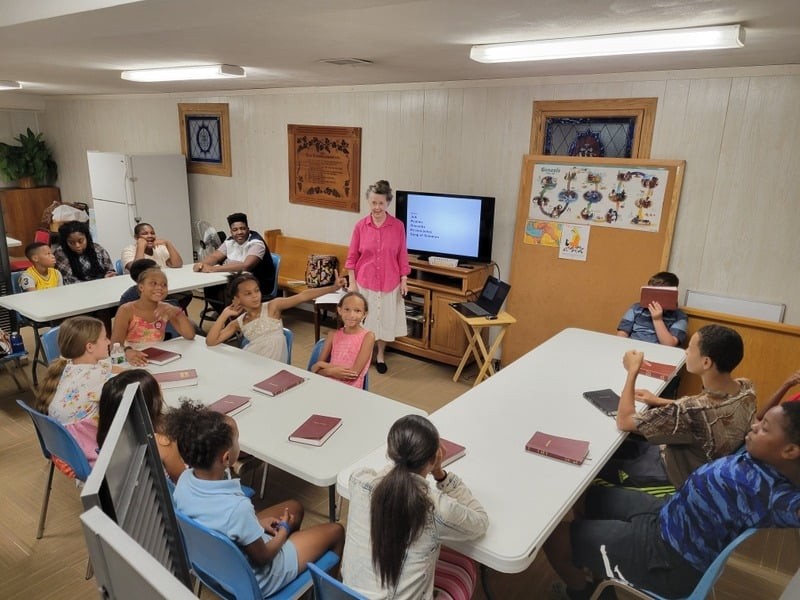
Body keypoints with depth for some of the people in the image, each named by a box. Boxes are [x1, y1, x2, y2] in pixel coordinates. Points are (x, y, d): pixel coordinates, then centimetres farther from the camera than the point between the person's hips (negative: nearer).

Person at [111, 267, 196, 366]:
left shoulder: (166, 309, 2)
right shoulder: (126, 310, -8)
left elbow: (190, 336, -3)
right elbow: (115, 345, -15)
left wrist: (178, 312, -16)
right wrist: (127, 351, -36)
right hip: (134, 363, -4)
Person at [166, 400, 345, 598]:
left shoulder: (185, 480, -19)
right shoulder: (237, 507, -41)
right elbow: (262, 557, -22)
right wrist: (284, 530, -4)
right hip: (252, 579, -6)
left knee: (294, 507, 22)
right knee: (335, 531, 10)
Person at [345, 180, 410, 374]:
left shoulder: (398, 226, -6)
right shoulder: (360, 226, -5)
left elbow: (402, 255, 0)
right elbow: (352, 256, 0)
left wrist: (404, 280, -3)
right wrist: (352, 282, -3)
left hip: (389, 282, 0)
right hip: (365, 281, 0)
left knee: (385, 318, 12)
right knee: (364, 319, 10)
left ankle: (380, 355, 31)